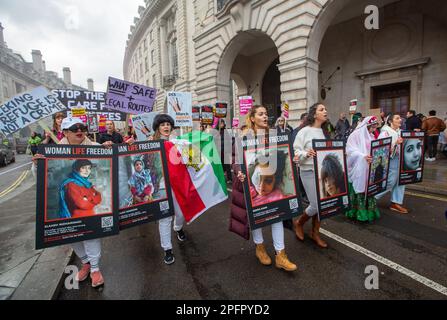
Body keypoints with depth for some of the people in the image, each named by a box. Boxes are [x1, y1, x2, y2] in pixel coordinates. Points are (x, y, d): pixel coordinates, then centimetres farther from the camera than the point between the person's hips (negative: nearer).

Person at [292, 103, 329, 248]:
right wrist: (306, 154, -29)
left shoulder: (325, 132, 11)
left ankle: (315, 232, 29)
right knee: (316, 205, -4)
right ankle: (298, 223, 25)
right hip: (309, 172, -6)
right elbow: (295, 152, -12)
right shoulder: (304, 131, -9)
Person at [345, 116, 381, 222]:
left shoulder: (371, 136, 14)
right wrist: (363, 156, -30)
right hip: (358, 170, -7)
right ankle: (358, 213, 9)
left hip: (369, 169, 7)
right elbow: (350, 150, -18)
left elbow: (373, 150, 20)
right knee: (359, 190, -2)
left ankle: (369, 212, 21)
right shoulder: (356, 135, -9)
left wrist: (379, 155, 2)